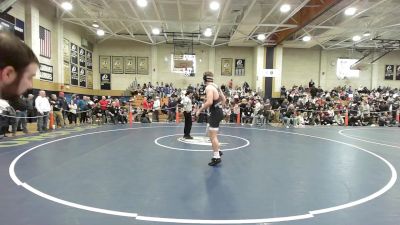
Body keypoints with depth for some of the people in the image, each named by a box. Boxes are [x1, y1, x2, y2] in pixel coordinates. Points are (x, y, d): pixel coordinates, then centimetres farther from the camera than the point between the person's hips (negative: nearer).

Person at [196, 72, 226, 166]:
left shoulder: (208, 87, -15)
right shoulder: (216, 86, 13)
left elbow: (209, 102, -28)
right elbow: (224, 99, 18)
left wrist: (200, 110, -18)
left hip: (215, 113, -10)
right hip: (219, 111, 10)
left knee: (213, 136, -2)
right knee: (211, 134, 22)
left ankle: (216, 157, 4)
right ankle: (217, 151, 31)